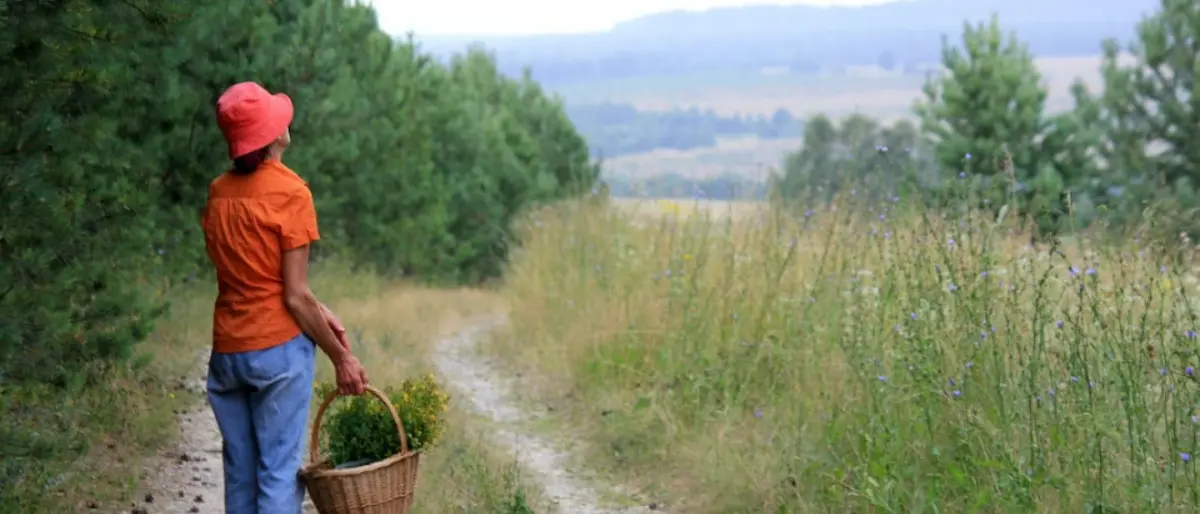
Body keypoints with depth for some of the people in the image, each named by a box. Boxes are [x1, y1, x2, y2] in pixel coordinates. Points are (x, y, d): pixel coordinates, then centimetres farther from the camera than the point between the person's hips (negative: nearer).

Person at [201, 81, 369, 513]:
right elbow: (295, 298, -13)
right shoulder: (289, 192, -13)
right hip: (279, 348, -6)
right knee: (279, 472, -2)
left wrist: (318, 312, 9)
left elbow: (249, 275, 7)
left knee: (239, 472, 12)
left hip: (226, 351, 6)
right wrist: (341, 357, -5)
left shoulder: (218, 192, 5)